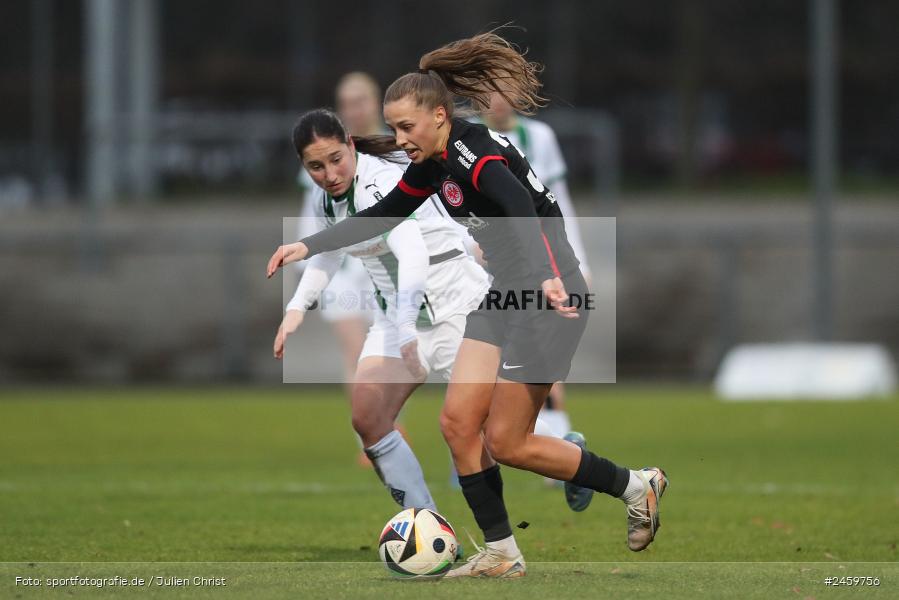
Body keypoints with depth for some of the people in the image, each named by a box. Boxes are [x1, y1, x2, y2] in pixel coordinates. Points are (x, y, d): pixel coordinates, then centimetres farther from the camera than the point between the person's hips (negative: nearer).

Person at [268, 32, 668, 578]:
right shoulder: (434, 164, 7)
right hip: (506, 297, 9)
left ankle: (635, 486, 12)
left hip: (553, 300, -9)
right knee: (459, 421, 2)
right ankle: (502, 555, 9)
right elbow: (381, 216, 23)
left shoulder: (474, 153, -21)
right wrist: (310, 246, 19)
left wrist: (546, 279, -55)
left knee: (506, 443, -4)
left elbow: (522, 212, -39)